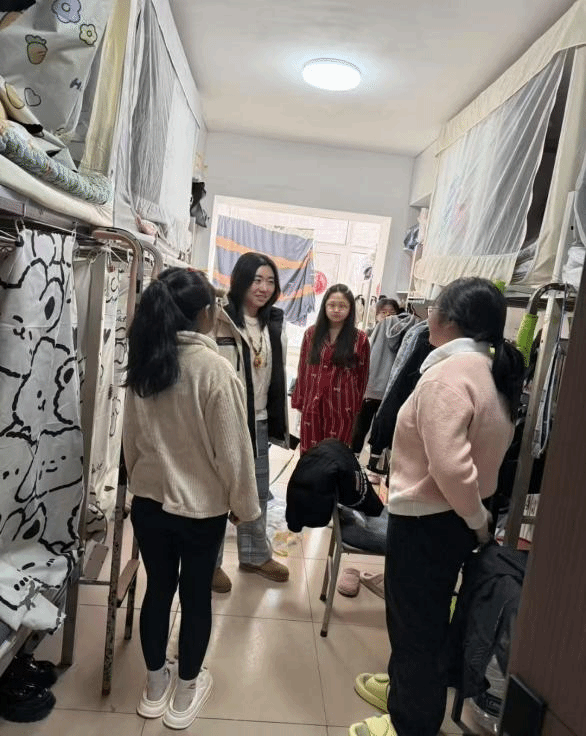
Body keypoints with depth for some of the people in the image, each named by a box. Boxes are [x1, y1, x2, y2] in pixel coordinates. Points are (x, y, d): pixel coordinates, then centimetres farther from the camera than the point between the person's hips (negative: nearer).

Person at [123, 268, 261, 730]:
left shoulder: (144, 362, -4)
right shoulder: (214, 368, -21)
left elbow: (131, 437, 6)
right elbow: (232, 448, -16)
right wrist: (244, 504, -2)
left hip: (148, 501, 5)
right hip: (202, 507, -5)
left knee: (158, 589, 20)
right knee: (196, 596, 15)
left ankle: (155, 686, 40)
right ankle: (185, 694, 34)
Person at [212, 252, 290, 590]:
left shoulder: (274, 325, 7)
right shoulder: (220, 321, -16)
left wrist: (277, 422, 15)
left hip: (258, 421, 7)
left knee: (258, 492, 19)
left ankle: (255, 555, 38)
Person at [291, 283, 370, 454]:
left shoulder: (360, 339, -3)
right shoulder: (311, 333, 3)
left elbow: (362, 376, 3)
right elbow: (303, 369, 9)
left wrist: (357, 407, 7)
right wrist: (299, 401, 11)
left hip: (342, 407, -2)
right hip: (312, 404, 2)